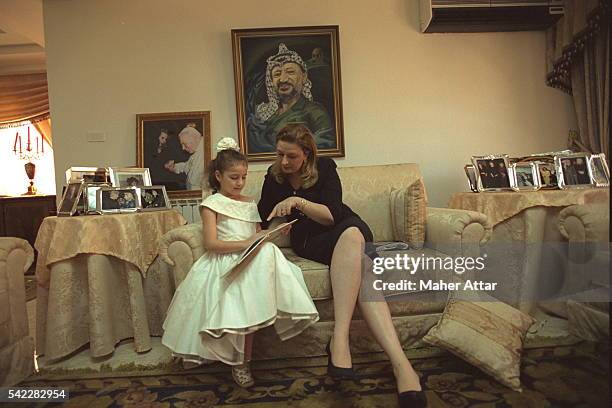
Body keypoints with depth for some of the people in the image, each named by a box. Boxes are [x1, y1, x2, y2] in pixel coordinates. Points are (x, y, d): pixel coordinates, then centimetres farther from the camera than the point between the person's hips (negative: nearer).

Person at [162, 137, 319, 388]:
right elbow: (211, 243, -9)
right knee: (245, 304, -33)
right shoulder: (212, 204, 4)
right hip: (225, 264, -5)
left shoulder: (250, 204, 23)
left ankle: (242, 362, -17)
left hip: (252, 261, 5)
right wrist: (245, 244, -20)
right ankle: (241, 361, -15)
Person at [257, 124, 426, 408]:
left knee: (351, 234, -41)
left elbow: (332, 215, -14)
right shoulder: (274, 177, 5)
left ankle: (340, 339, -49)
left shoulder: (324, 167, -4)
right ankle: (399, 362, -48)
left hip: (348, 228, 0)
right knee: (358, 267, -36)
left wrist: (298, 201, -28)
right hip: (309, 241, 0)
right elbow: (262, 217, 10)